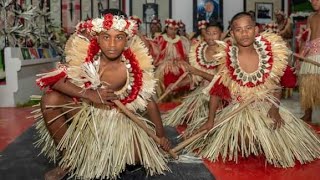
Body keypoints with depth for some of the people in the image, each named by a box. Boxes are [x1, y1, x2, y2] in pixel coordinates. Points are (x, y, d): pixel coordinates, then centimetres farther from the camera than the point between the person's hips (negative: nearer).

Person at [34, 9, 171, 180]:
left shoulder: (135, 66, -19)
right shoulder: (84, 53, -21)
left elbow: (149, 101, -7)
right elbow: (54, 80, -23)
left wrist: (161, 135, 1)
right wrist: (89, 94, -34)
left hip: (116, 119, 1)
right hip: (84, 110, 0)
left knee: (144, 156, -15)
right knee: (50, 99, -26)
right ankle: (68, 160, -7)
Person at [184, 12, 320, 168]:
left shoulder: (270, 53, -7)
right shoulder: (226, 58, -12)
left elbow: (278, 84, 6)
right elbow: (216, 92, -4)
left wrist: (275, 108, -8)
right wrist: (210, 120, -3)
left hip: (266, 108, 2)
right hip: (237, 111, -2)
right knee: (244, 139, -25)